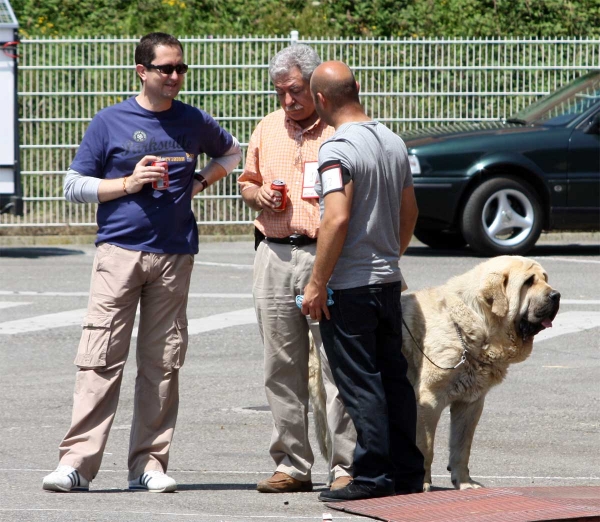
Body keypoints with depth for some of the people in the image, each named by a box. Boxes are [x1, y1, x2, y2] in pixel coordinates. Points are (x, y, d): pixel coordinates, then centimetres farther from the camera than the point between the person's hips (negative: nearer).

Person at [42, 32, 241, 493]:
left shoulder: (195, 123, 10)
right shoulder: (111, 122, 2)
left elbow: (231, 152, 29)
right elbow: (75, 186, 4)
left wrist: (200, 182, 11)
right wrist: (127, 184, -9)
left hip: (174, 256, 3)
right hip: (119, 251, -3)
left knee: (163, 364, 3)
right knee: (100, 359, -10)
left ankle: (149, 463, 8)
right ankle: (77, 463, -11)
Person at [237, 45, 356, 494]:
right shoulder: (267, 129, 16)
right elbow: (247, 182, 25)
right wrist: (257, 195, 3)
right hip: (274, 254, 5)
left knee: (339, 367, -7)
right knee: (282, 368, 7)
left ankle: (346, 467, -4)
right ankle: (292, 465, 14)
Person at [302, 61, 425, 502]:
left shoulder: (338, 149, -16)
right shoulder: (394, 142, 10)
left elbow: (336, 220, -24)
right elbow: (410, 212, 18)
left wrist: (317, 283, -18)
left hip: (349, 285, -8)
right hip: (389, 280, 8)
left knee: (361, 384, -3)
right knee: (394, 378, 12)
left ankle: (373, 478, -2)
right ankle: (407, 474, 16)